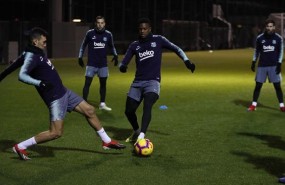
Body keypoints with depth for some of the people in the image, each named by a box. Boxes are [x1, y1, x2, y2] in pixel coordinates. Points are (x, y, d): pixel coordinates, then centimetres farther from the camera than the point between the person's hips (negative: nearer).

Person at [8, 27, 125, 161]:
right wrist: (39, 83, -44)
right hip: (55, 98, -10)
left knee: (89, 110, 13)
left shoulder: (37, 53, 8)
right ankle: (20, 147, -1)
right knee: (56, 132, -12)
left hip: (63, 92, 10)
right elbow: (22, 75, -33)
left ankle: (107, 141, 26)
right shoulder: (31, 56, -19)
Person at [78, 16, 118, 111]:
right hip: (91, 64, -2)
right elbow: (83, 45, 7)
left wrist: (115, 56, 0)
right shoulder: (90, 33, -7)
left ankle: (102, 104, 20)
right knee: (87, 83, -5)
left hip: (103, 64, 2)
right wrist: (80, 57, 7)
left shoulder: (108, 34, -2)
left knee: (103, 83, 9)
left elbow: (112, 46, 15)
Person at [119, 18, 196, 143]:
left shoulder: (158, 40, 4)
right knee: (129, 111, 3)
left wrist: (187, 61, -6)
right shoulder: (134, 46, 10)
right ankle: (136, 131, 32)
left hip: (153, 81, -4)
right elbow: (124, 62, 8)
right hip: (138, 82, 4)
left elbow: (176, 49, 9)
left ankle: (142, 136, -42)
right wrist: (122, 67, -17)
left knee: (147, 106, -29)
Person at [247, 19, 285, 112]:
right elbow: (257, 51, 10)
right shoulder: (260, 38, 0)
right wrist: (253, 62, 6)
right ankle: (253, 105, 10)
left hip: (274, 66, -1)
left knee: (277, 86, -1)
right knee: (258, 85, 2)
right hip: (262, 65, 1)